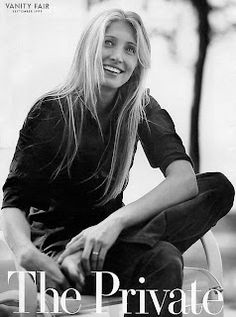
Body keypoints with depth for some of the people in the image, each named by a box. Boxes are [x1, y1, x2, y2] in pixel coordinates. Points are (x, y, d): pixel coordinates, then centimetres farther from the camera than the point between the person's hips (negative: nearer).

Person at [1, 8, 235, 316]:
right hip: (56, 241, -6)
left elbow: (185, 179, -15)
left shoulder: (142, 110, 1)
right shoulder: (51, 111, -7)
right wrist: (25, 252, -34)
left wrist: (116, 221, -32)